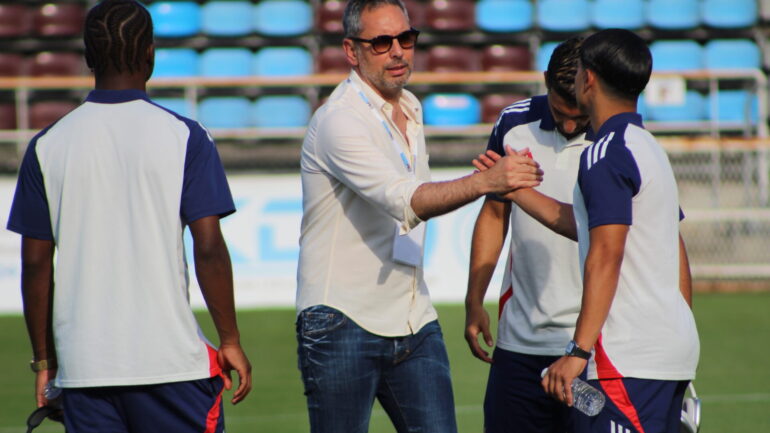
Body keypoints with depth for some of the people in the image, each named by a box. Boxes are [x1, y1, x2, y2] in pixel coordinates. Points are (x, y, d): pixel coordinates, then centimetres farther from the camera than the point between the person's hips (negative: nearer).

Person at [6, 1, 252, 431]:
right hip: (172, 361, -2)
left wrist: (44, 359, 13)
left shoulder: (47, 145, 3)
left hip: (83, 364, 2)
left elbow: (36, 263, 5)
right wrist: (231, 342, 1)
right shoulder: (184, 137, -3)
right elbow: (209, 249, -8)